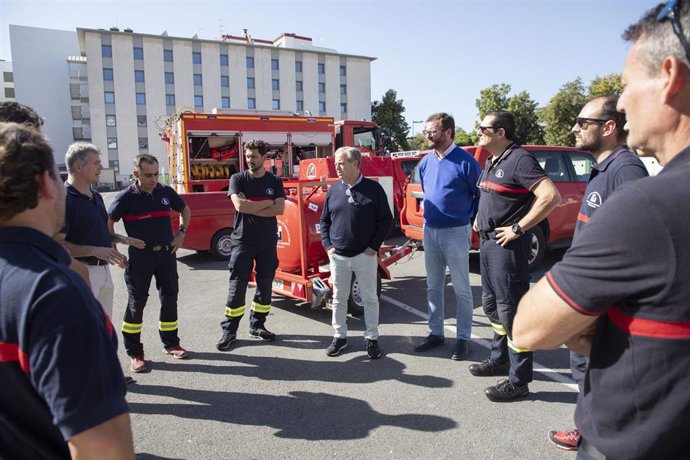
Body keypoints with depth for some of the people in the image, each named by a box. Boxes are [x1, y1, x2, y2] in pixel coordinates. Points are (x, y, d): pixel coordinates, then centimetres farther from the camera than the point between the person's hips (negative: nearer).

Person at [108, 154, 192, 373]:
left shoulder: (166, 192, 2)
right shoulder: (126, 197, -9)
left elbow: (185, 210, 18)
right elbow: (108, 223, -3)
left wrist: (181, 233, 8)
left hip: (166, 253, 4)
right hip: (140, 257, -4)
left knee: (170, 299, 10)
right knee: (136, 303, 4)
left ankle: (170, 344, 26)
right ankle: (134, 353, 16)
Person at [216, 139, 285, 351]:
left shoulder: (275, 182, 4)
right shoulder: (238, 179, -1)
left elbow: (279, 209, -9)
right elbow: (239, 205, -17)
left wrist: (251, 208, -15)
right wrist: (267, 203, -10)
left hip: (268, 242, 3)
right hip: (243, 241, -2)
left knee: (265, 286, 9)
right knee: (237, 287, -2)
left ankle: (257, 325, 23)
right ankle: (229, 331, 7)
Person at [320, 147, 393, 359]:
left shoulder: (373, 188, -5)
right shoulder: (333, 190, 5)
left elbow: (386, 219, -3)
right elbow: (324, 220, 13)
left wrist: (374, 246, -8)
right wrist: (327, 244, 1)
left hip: (365, 255, -3)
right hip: (338, 256, 3)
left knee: (370, 298, 8)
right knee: (339, 298, 12)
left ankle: (371, 338, 22)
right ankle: (340, 336, 26)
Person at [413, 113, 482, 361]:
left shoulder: (465, 161, -11)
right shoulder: (425, 162, 7)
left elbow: (480, 195, -4)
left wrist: (471, 220, -4)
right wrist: (429, 214, 14)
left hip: (456, 233, -6)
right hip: (429, 231, 6)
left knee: (461, 288, 4)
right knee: (433, 286, 14)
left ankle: (463, 338, 16)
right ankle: (436, 333, 26)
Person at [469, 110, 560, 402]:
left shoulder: (519, 159, -15)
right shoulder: (492, 161, 15)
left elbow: (551, 196, -25)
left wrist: (518, 228, -22)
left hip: (507, 244, -10)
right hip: (488, 241, 10)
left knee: (510, 310, -4)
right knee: (491, 304, 19)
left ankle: (518, 381, 7)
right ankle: (500, 359, 36)